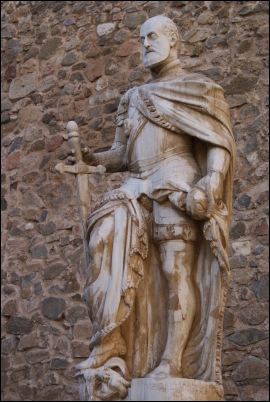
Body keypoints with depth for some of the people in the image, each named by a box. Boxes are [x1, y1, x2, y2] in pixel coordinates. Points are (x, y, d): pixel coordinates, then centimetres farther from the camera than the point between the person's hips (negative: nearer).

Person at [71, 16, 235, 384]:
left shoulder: (197, 88, 9)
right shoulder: (132, 98, 26)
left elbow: (220, 143, -2)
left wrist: (211, 182, -18)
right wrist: (93, 158, 1)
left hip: (176, 183, -5)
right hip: (137, 186, 6)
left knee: (176, 270, -12)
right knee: (106, 238, -18)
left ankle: (173, 361, -15)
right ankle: (109, 341, -22)